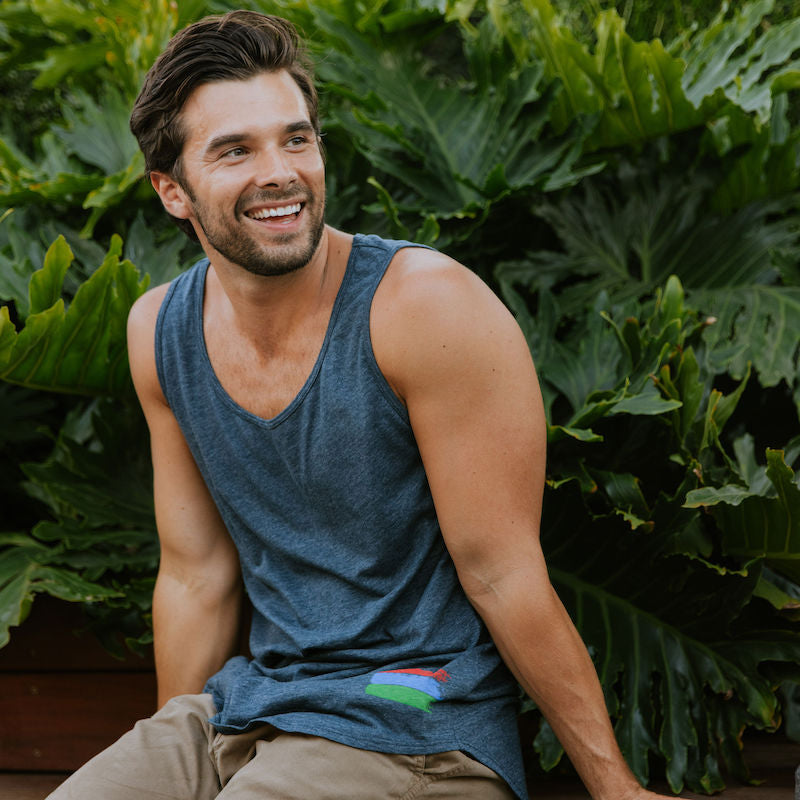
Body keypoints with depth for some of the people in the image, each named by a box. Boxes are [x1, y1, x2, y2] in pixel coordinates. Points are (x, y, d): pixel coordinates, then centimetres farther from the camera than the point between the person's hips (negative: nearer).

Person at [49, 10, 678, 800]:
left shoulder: (427, 305, -17)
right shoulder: (159, 330, 2)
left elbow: (502, 576, -14)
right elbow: (196, 573, 11)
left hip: (413, 729, -6)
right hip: (249, 705, 6)